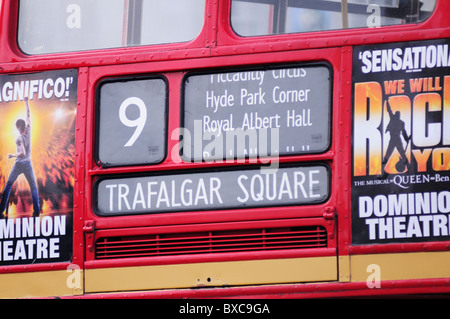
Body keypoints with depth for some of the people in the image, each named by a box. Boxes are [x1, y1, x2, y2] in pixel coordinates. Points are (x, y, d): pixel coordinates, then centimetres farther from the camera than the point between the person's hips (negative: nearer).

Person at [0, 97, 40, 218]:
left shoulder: (19, 138, -16)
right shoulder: (28, 131, -4)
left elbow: (22, 153, -25)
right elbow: (28, 115, 6)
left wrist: (12, 155, -10)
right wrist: (26, 102, 11)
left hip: (18, 164, -4)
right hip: (28, 164, 4)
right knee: (33, 187, 11)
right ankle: (36, 210, 0)